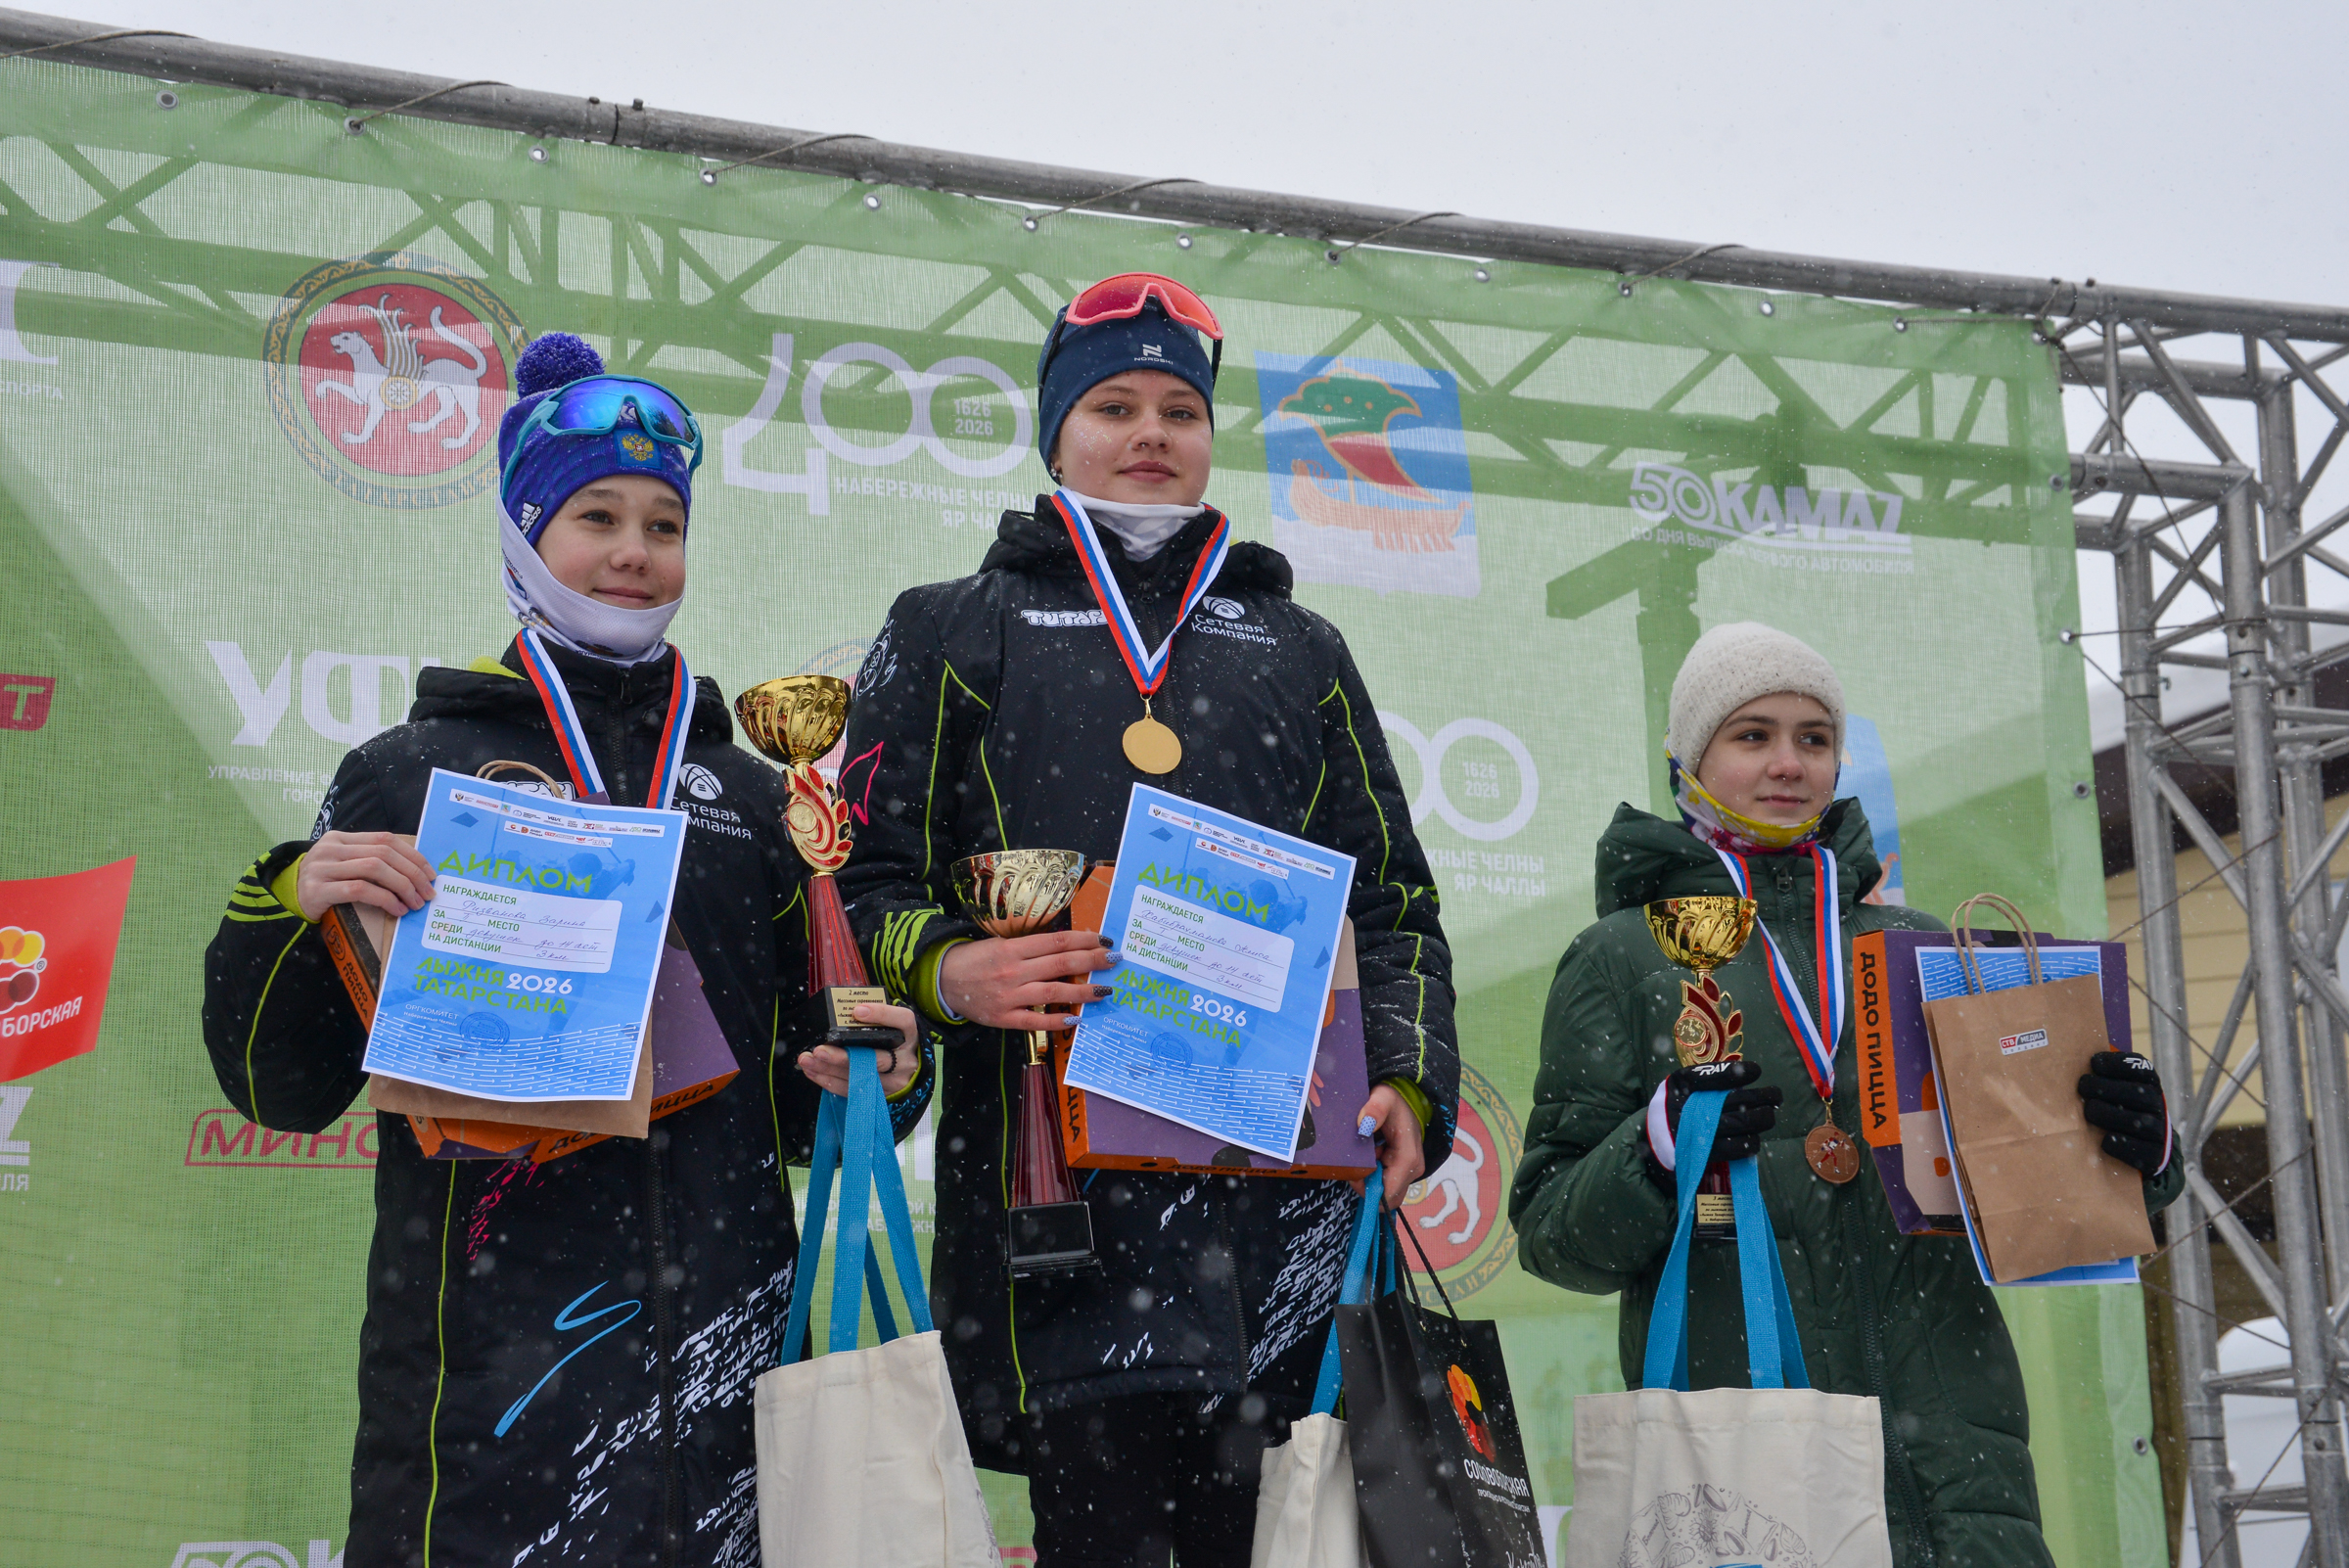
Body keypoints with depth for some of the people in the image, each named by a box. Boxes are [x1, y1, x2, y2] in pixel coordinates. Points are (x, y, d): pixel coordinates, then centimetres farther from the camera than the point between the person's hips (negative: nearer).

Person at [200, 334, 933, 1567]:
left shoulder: (747, 793, 14)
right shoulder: (412, 772, 5)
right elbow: (283, 1087, 4)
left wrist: (880, 1075, -2)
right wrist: (286, 911, -12)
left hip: (721, 1332, 3)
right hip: (489, 1345, -2)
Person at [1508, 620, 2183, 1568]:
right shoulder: (1622, 956, 7)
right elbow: (1549, 1232, 2)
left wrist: (2133, 1147, -3)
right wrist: (1659, 1149, -17)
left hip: (1950, 1429, 3)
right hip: (1731, 1428, -2)